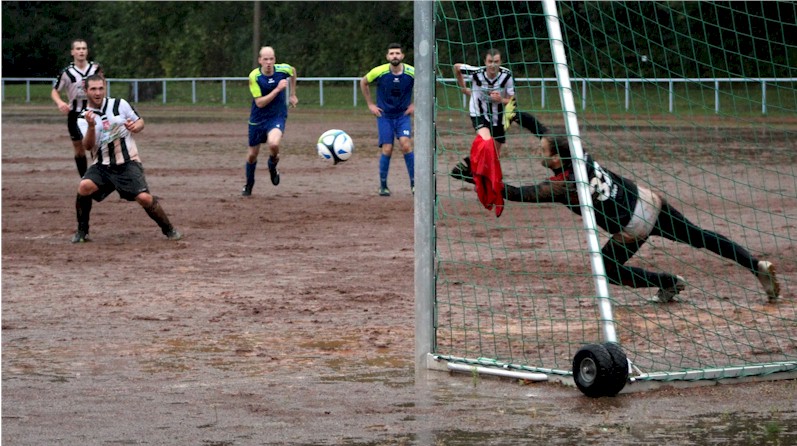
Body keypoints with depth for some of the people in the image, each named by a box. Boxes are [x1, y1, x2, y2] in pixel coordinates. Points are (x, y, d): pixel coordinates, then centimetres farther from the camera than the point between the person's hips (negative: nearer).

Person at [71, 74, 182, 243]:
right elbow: (88, 146, -13)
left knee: (144, 197, -17)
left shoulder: (119, 105, 1)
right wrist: (91, 126, -30)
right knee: (84, 186, -25)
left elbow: (140, 122, 13)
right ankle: (82, 231, -6)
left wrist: (136, 126, -11)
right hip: (102, 165, 1)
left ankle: (169, 230, 6)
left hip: (128, 163, -1)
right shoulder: (83, 118, 0)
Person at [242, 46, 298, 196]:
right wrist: (278, 89, -28)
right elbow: (260, 103, -22)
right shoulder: (254, 76, -19)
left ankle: (273, 166, 6)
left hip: (277, 116, 0)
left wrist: (292, 94, 17)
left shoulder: (283, 69, -12)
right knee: (252, 154, 12)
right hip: (258, 118, 0)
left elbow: (293, 71, 15)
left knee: (273, 144, -30)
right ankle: (249, 184, 40)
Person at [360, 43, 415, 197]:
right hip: (384, 115, 0)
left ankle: (414, 182, -5)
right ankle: (383, 185, 10)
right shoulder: (380, 72, -15)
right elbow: (363, 82, 5)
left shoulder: (412, 72, -14)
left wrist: (415, 104, 3)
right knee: (387, 149, -5)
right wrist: (370, 104, 3)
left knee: (406, 145, -16)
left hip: (403, 115, 0)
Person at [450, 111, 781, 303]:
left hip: (632, 227, -7)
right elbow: (540, 128, 10)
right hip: (650, 201, 7)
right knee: (699, 237, 16)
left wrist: (474, 177, -24)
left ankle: (670, 283, 18)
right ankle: (758, 266, 11)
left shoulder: (562, 185, -19)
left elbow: (516, 194, -23)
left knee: (608, 270, 15)